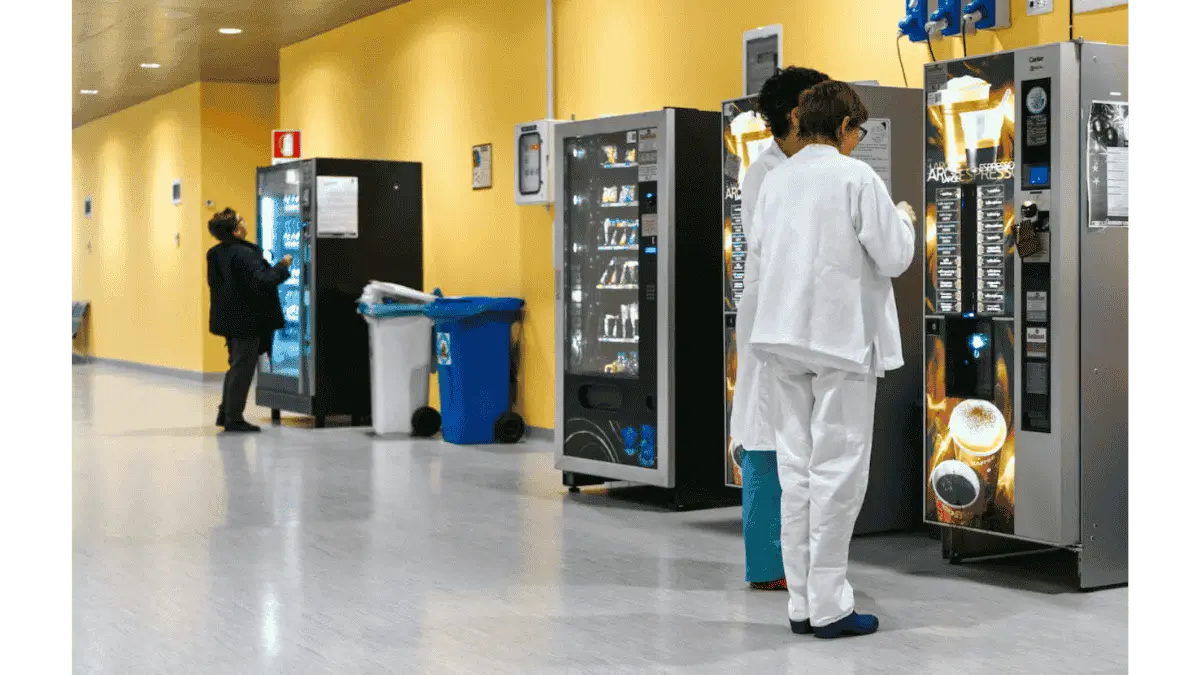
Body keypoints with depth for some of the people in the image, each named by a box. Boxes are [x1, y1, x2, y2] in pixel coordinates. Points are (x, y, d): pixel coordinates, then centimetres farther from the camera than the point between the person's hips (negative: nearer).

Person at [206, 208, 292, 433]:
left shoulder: (215, 254, 6)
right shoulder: (244, 254, -21)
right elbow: (260, 283, -25)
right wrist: (282, 267, -14)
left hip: (229, 319, 9)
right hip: (246, 320, -9)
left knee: (236, 366, 20)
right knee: (242, 369, 0)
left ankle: (225, 414, 25)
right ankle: (234, 419, 5)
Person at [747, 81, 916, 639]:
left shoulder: (775, 179, 6)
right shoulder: (855, 177, -10)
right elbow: (893, 258, -9)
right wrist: (903, 219, 12)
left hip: (784, 335, 6)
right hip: (841, 336, -6)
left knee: (797, 468, 9)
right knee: (838, 470, 0)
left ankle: (802, 602, 14)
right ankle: (829, 605, 3)